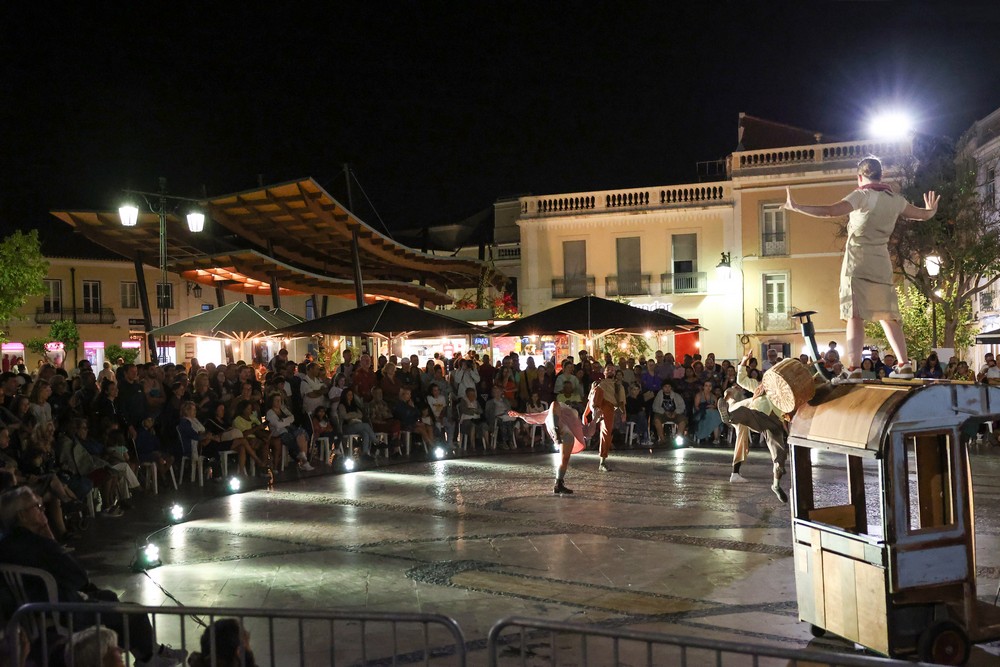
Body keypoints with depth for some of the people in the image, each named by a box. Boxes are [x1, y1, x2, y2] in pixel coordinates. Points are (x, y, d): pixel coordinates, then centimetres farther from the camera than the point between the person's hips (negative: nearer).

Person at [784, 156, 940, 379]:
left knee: (855, 316, -11)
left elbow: (830, 212, -22)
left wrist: (795, 207, -20)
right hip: (882, 263, 6)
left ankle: (854, 369, -21)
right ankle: (904, 365, 15)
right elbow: (924, 215, 26)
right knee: (888, 316, 15)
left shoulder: (862, 196, -8)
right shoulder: (895, 200, 10)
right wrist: (931, 209, 49)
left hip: (858, 262, -5)